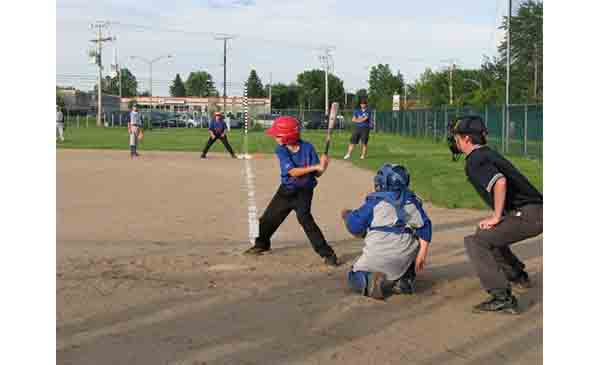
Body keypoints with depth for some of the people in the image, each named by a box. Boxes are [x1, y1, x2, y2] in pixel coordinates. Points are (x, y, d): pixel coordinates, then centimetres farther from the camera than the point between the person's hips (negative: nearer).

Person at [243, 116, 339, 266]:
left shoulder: (307, 148, -16)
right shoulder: (281, 150, -12)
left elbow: (317, 174, -12)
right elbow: (292, 171, -25)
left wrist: (322, 167, -35)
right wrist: (315, 167, -35)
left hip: (304, 191, -4)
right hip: (286, 190, 4)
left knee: (304, 217, -25)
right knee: (269, 217, 14)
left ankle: (327, 253, -19)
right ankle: (262, 244, 46)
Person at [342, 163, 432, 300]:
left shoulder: (374, 202, -4)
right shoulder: (412, 201, 9)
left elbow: (355, 226, -4)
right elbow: (424, 226, 3)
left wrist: (347, 216, 18)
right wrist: (422, 254, 1)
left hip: (378, 255, -3)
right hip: (405, 256, 3)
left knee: (355, 278, 19)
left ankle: (370, 281, -16)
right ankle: (405, 279, 10)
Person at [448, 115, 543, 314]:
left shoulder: (474, 161, -12)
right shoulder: (488, 154, 20)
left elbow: (500, 182, -29)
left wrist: (496, 217, -19)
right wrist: (496, 216, 19)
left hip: (527, 216, -10)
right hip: (537, 213, 10)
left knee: (475, 241, -13)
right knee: (489, 234, 30)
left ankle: (502, 298, -20)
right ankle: (517, 276, 44)